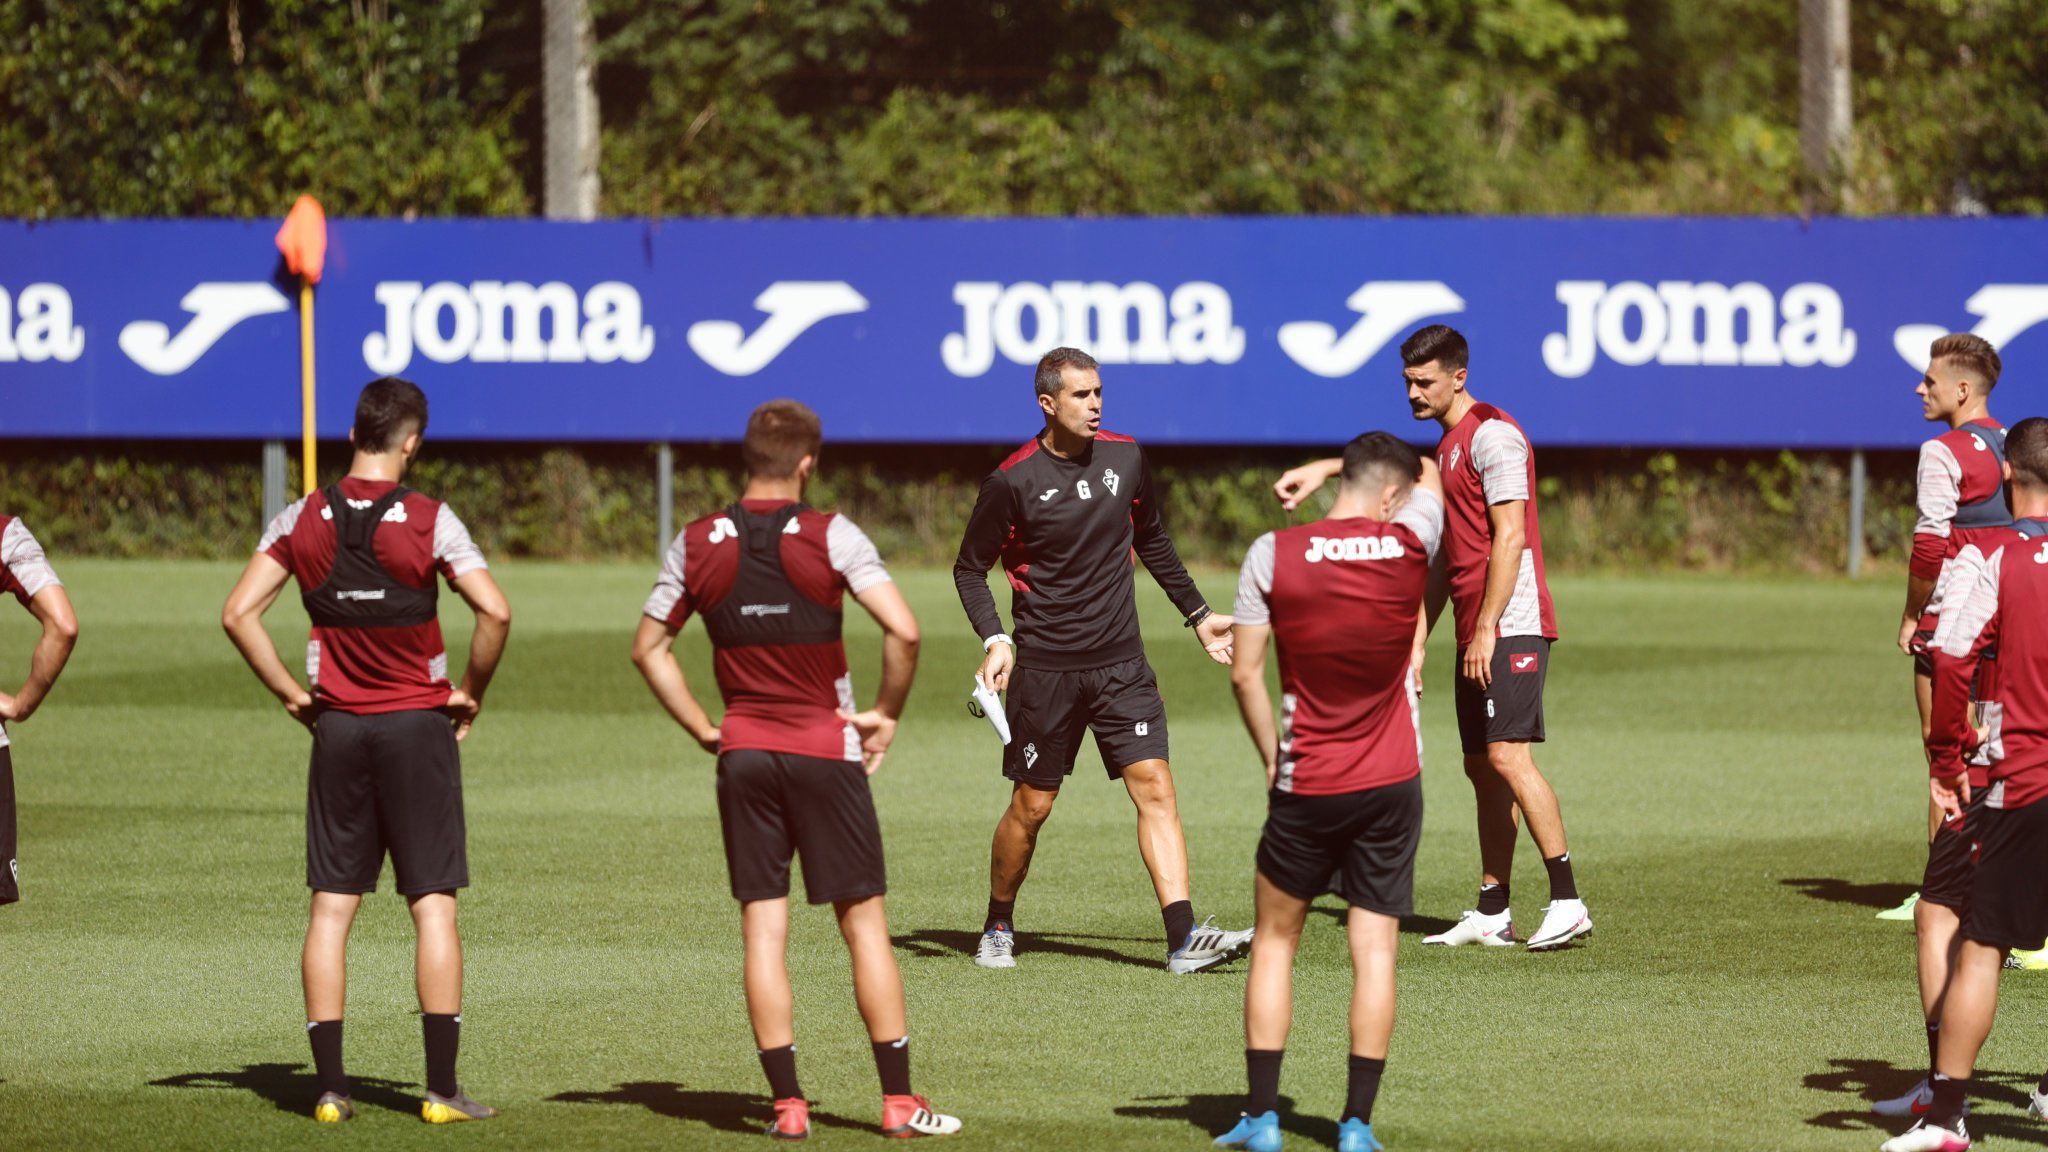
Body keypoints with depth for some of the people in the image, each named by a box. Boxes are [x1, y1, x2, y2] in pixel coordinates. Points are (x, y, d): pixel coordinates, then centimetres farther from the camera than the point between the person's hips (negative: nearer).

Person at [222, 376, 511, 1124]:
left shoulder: (303, 520, 0)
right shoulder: (428, 521, -10)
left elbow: (239, 614, -1)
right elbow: (494, 612, -18)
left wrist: (291, 695, 6)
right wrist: (471, 694, -3)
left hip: (338, 727, 3)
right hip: (418, 725, -3)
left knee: (331, 908, 6)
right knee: (433, 906, 1)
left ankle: (330, 1088, 4)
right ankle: (441, 1090, -2)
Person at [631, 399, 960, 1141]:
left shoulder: (698, 545, 2)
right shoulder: (830, 537, -9)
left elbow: (649, 647, 8)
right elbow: (903, 630, -17)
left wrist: (704, 730, 11)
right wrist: (886, 714, -3)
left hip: (743, 753, 3)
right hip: (825, 750, -3)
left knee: (763, 930, 4)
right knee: (864, 924, 4)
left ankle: (787, 1104, 1)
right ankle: (899, 1101, 4)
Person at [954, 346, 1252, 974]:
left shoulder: (1125, 458, 4)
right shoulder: (1013, 481, -9)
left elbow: (1153, 541, 21)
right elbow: (970, 567, 1)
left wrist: (1198, 615, 23)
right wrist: (994, 639, -14)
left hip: (1122, 663, 3)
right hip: (1044, 667, -3)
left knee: (1155, 789, -9)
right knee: (1031, 806, 4)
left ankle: (1184, 938, -16)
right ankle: (998, 929, 26)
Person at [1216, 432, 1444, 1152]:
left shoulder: (1273, 555, -7)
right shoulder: (1410, 544, -4)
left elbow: (1245, 674, -7)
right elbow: (1431, 473, 19)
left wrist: (1272, 760, 6)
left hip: (1306, 785, 0)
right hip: (1392, 783, 0)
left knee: (1275, 940, 13)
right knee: (1375, 949, 4)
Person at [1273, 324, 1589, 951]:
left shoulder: (1493, 436, -10)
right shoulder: (1446, 447, 20)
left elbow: (1509, 538, -16)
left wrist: (1488, 630, -20)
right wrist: (1417, 640, 21)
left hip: (1510, 625, -10)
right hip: (1476, 636, 10)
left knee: (1507, 755, -17)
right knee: (1482, 768, 8)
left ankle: (1567, 901, -18)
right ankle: (1492, 912, 10)